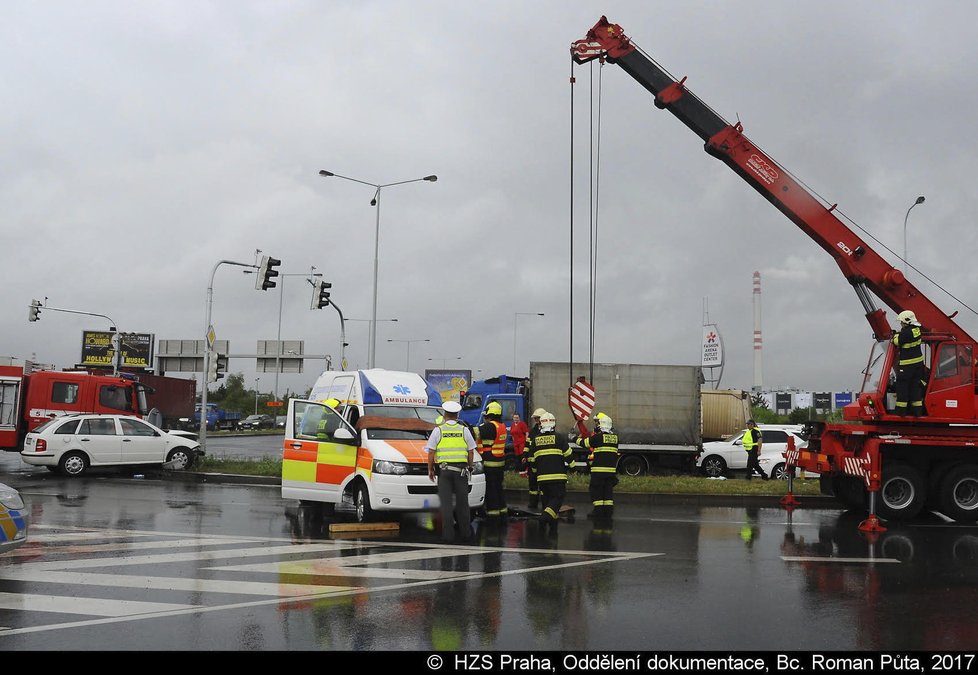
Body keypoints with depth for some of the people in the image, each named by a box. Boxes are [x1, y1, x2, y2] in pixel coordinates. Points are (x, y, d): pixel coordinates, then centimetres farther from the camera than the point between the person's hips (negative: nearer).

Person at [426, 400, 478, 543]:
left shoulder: (438, 430, 0)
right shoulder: (464, 430, 4)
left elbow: (431, 452, -1)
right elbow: (471, 452, 6)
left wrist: (430, 469, 8)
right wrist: (470, 467, 16)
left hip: (443, 470, -1)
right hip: (461, 469, 1)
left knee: (446, 503, 0)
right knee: (462, 502, 9)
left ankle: (447, 535, -3)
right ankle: (465, 533, 15)